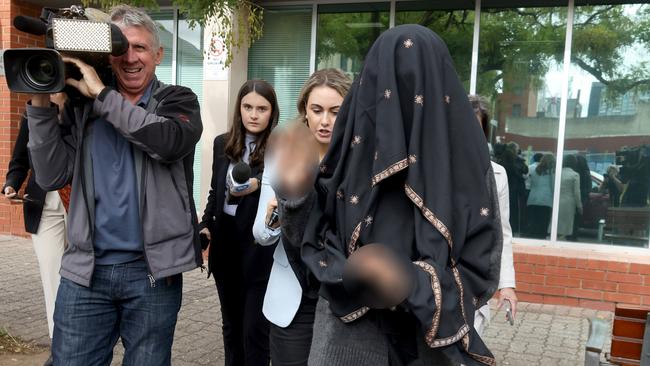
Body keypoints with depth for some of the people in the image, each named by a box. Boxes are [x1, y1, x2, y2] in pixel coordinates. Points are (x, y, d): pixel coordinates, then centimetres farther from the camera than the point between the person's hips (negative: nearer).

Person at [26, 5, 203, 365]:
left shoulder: (178, 101, 1)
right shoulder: (81, 108, 7)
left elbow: (169, 141, -21)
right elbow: (52, 176, -2)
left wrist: (102, 93, -18)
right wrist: (41, 104, -9)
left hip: (153, 269, -1)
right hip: (86, 269, 2)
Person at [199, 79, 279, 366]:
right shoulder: (223, 143, 7)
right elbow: (215, 190, 15)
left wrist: (256, 184, -44)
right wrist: (206, 225, 2)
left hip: (261, 248, -5)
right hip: (225, 242, 5)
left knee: (255, 331, 0)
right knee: (231, 325, 18)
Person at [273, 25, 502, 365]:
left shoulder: (465, 159, -14)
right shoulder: (354, 144, -7)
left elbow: (481, 271, -13)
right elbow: (312, 237, 0)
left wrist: (411, 286, -29)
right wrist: (295, 193, -19)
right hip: (347, 331, 2)